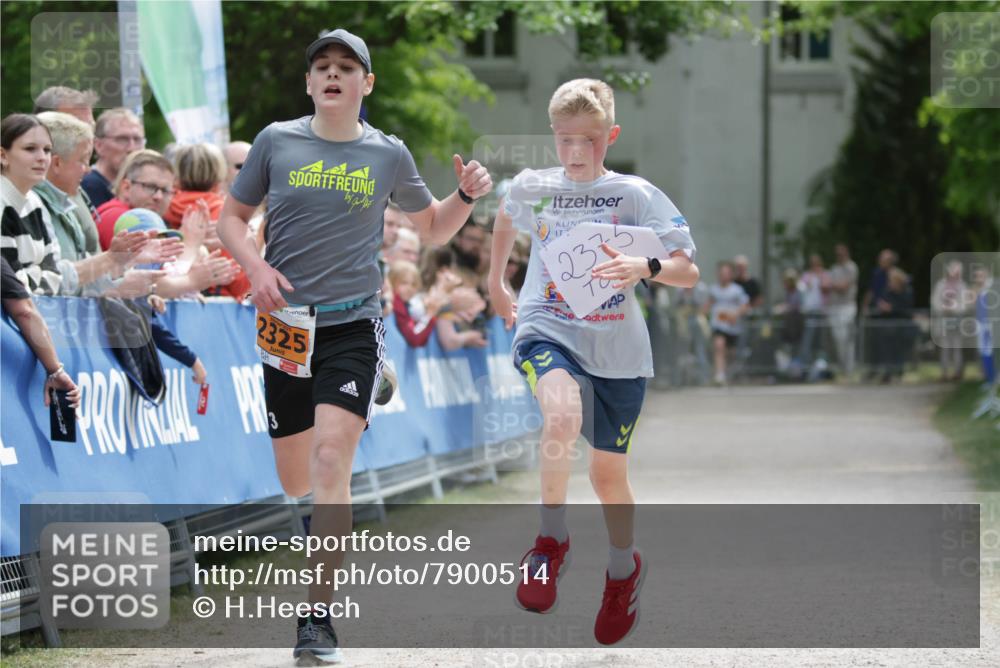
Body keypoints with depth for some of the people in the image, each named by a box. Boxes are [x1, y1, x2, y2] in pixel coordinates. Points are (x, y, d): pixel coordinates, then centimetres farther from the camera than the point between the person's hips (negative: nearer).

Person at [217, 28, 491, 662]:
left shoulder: (387, 154, 5)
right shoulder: (277, 141, 4)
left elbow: (434, 228, 17)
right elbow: (232, 217, 11)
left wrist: (467, 194, -3)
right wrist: (257, 267, -8)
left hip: (353, 326, -2)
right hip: (286, 323, 2)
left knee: (330, 463, -19)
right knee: (296, 482, 10)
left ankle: (319, 617, -16)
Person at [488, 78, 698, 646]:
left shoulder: (635, 195, -4)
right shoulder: (531, 188, 3)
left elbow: (689, 273, -10)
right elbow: (507, 218, 29)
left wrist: (645, 268, -29)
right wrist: (495, 284, 32)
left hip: (617, 349, 0)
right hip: (547, 330, 0)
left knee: (610, 473, 11)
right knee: (563, 417, -34)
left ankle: (624, 567, 42)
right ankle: (552, 541, -14)